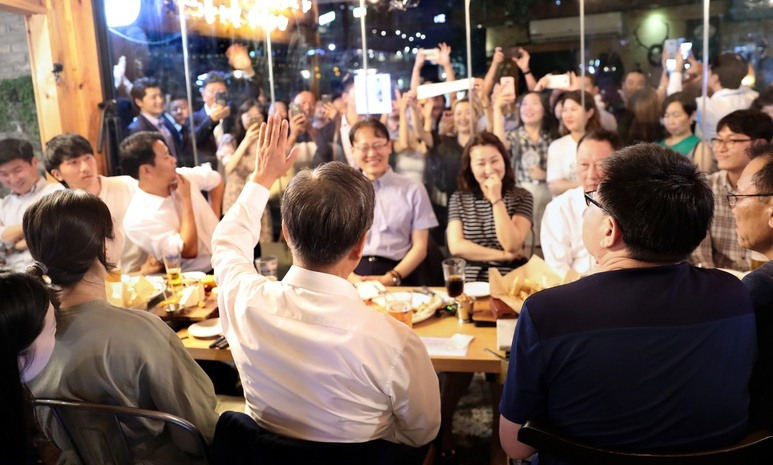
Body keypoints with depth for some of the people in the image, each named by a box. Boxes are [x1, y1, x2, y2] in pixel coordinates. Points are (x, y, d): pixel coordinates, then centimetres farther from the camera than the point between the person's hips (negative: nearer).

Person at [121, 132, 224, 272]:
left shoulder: (183, 175, 2)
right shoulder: (138, 219, -17)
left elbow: (216, 180, 23)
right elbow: (189, 252, -21)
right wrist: (186, 200, -14)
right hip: (198, 277, -6)